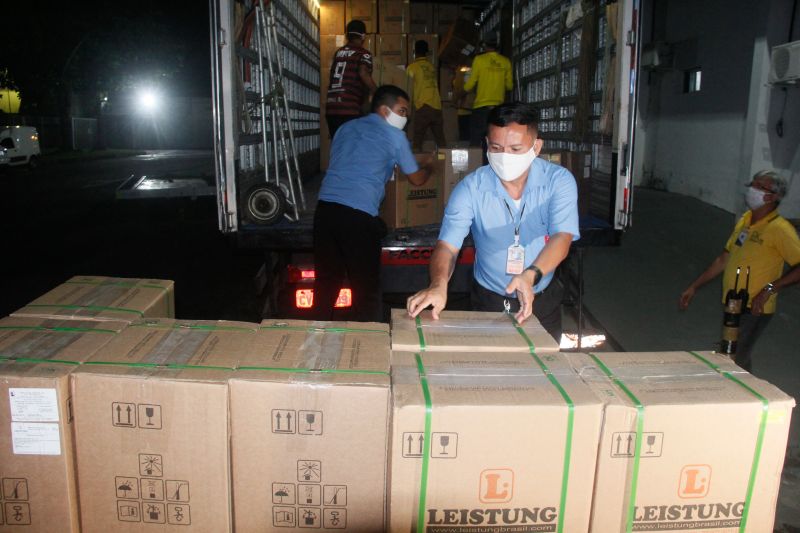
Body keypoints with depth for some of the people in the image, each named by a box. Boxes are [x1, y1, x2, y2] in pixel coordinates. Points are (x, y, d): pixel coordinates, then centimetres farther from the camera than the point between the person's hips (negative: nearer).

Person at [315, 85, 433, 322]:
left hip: (325, 207, 5)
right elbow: (417, 179, 17)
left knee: (326, 281, 14)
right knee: (366, 285, 6)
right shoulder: (394, 136, 8)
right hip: (358, 215, -5)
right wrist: (428, 166, 40)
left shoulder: (346, 128, 22)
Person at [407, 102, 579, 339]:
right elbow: (447, 245, -21)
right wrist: (439, 284, -43)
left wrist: (530, 275, -45)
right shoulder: (470, 188, -15)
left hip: (542, 300, 1)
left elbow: (562, 237, -26)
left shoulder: (558, 180, -14)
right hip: (488, 301, -1)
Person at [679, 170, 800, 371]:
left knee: (736, 362, -10)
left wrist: (769, 289, -25)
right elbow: (724, 259, 16)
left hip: (754, 309, -8)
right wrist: (694, 287, 16)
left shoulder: (779, 229, -15)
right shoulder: (745, 220, 9)